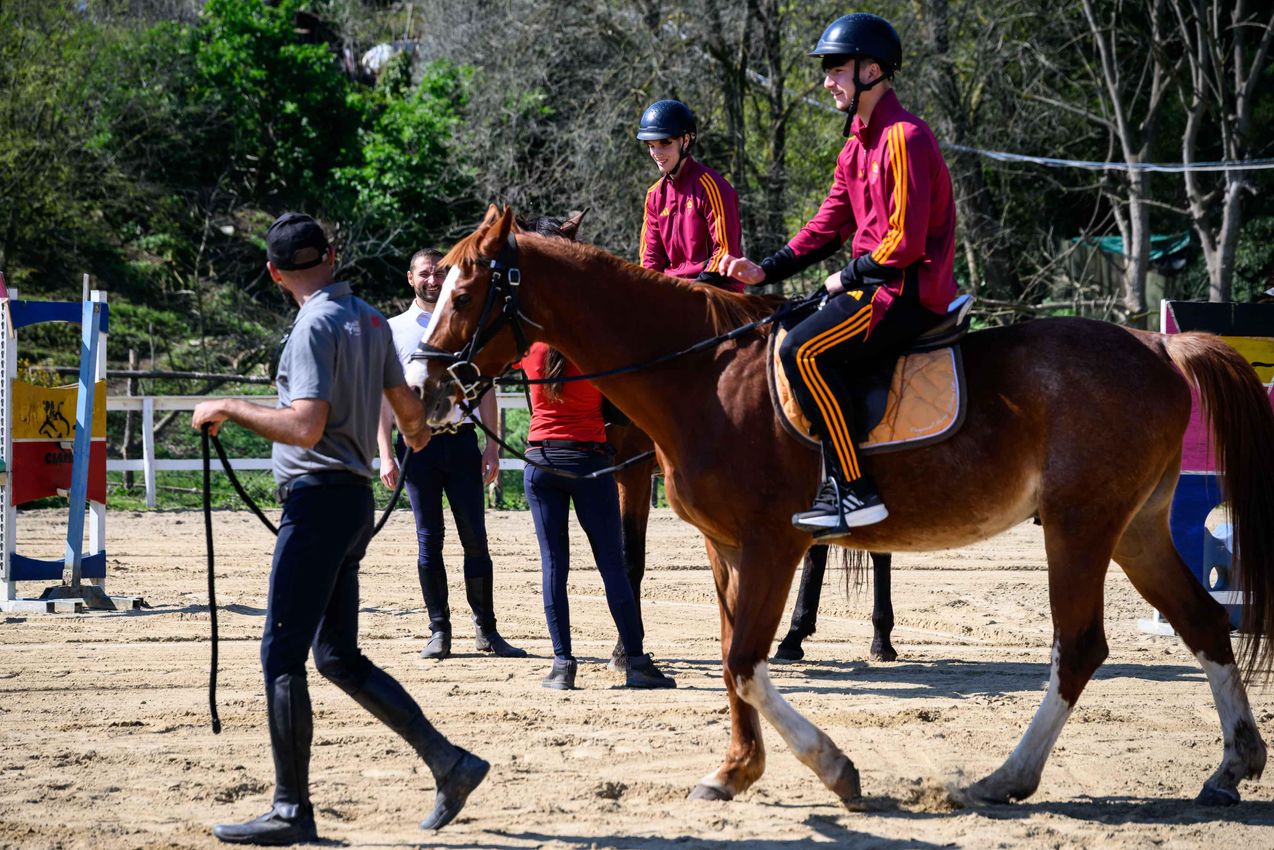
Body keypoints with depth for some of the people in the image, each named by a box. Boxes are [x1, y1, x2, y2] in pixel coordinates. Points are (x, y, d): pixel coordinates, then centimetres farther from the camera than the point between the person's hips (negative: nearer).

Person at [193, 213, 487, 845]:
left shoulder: (316, 326, -14)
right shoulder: (370, 320, 12)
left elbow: (306, 427, -24)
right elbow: (409, 409, 24)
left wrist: (229, 409, -12)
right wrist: (417, 436, 47)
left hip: (319, 501, -9)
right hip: (354, 501, 9)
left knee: (282, 656, -5)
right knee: (339, 657, 15)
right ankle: (448, 762, 13)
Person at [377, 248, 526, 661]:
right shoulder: (394, 330, 6)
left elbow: (485, 388, 10)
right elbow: (384, 395, 4)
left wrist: (492, 447, 1)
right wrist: (386, 455, -4)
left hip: (461, 441, 1)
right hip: (418, 443, -1)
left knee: (475, 538, 0)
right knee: (429, 540, 2)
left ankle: (486, 629, 6)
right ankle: (439, 631, 7)